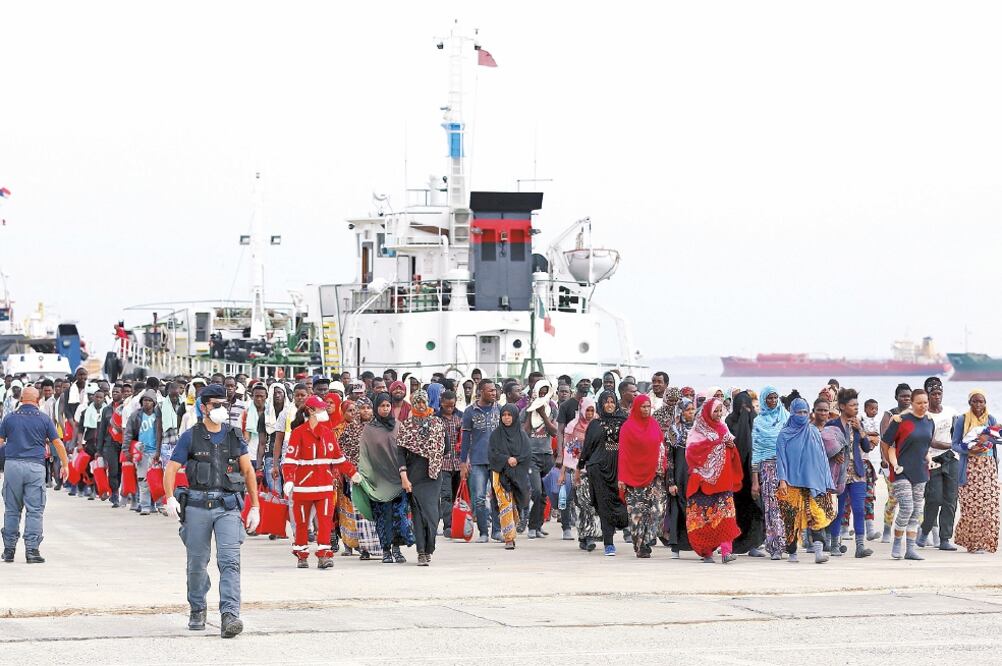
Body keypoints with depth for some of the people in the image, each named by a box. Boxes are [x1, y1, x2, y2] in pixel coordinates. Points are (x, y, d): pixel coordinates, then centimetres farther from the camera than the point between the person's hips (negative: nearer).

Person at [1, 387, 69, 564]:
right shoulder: (44, 419, 4)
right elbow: (58, 443, 6)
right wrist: (65, 465, 16)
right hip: (35, 466, -2)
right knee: (34, 510, 0)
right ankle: (31, 550, -6)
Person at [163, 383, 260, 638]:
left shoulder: (234, 436, 10)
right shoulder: (190, 437, 3)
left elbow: (248, 471, 14)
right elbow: (171, 469, 0)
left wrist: (255, 507, 11)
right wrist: (170, 498, -17)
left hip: (227, 506, 0)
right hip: (197, 506, 0)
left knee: (230, 560, -14)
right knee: (197, 562, 9)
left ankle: (229, 616, -22)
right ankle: (197, 610, 29)